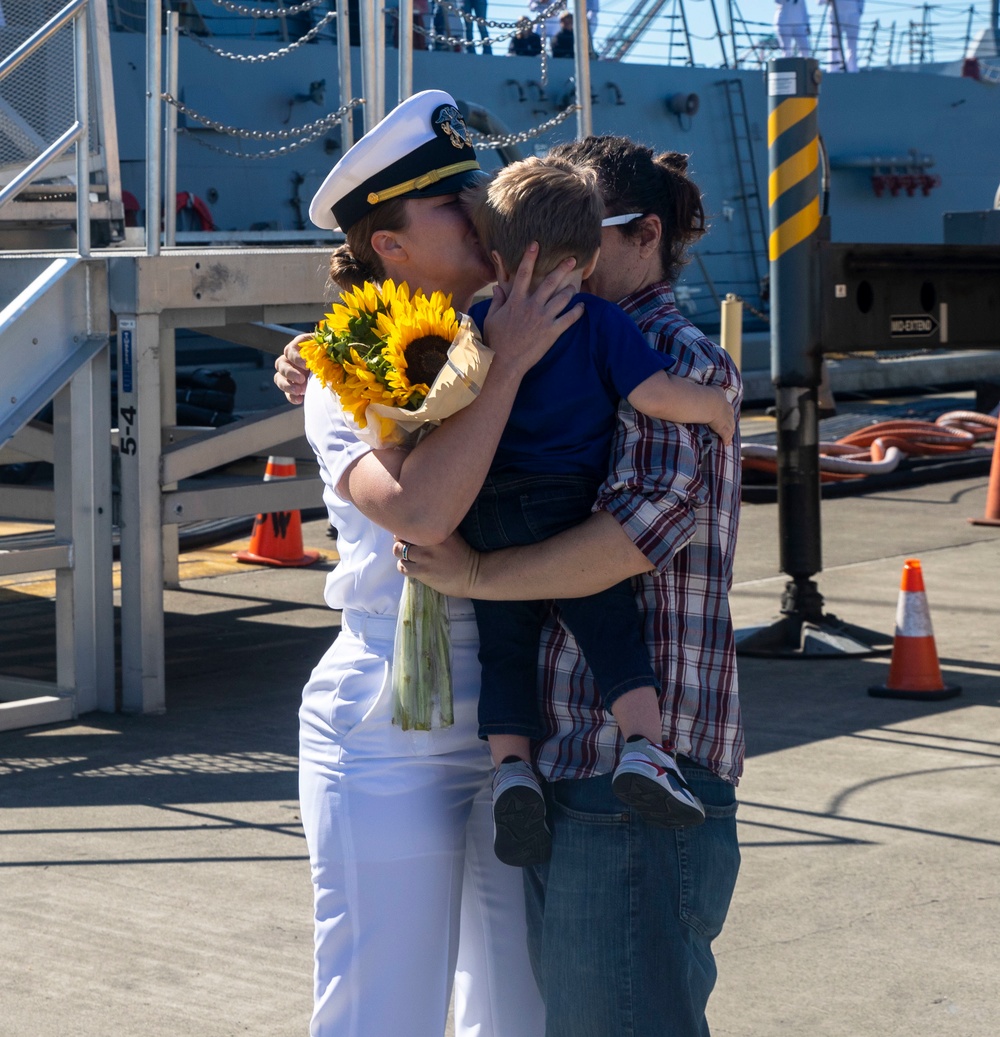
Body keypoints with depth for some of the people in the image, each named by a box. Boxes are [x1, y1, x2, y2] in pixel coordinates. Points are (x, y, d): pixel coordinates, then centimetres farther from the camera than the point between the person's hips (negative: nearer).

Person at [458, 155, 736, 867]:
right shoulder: (602, 325, -2)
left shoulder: (474, 327, 7)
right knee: (611, 626, 3)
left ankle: (512, 764, -3)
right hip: (567, 508, -3)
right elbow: (658, 396, -11)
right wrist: (717, 405, 7)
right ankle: (644, 745, -12)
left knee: (505, 646, 10)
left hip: (486, 518, 3)